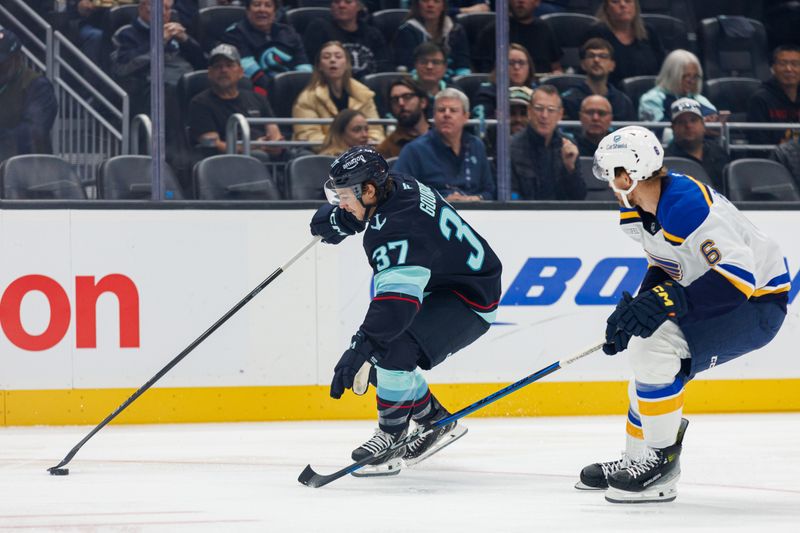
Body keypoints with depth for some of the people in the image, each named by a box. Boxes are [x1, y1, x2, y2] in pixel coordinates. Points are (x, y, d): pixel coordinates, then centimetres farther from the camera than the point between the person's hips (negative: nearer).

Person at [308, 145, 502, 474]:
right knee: (375, 349, 6)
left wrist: (358, 350, -51)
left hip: (471, 300, -11)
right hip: (437, 285, 11)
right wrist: (338, 220, 12)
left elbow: (397, 300, -45)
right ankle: (437, 422, 17)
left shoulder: (398, 231, -34)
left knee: (396, 349, -28)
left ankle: (391, 435, -11)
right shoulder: (397, 186, -6)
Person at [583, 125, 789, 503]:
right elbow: (663, 266, 15)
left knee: (654, 349, -23)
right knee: (647, 353, 15)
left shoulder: (687, 206, -31)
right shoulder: (635, 212, 0)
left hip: (757, 301, -10)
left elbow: (739, 274, -37)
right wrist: (635, 309, 1)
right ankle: (636, 462, 30)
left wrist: (670, 301, -40)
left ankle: (660, 468, -13)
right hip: (710, 298, 10)